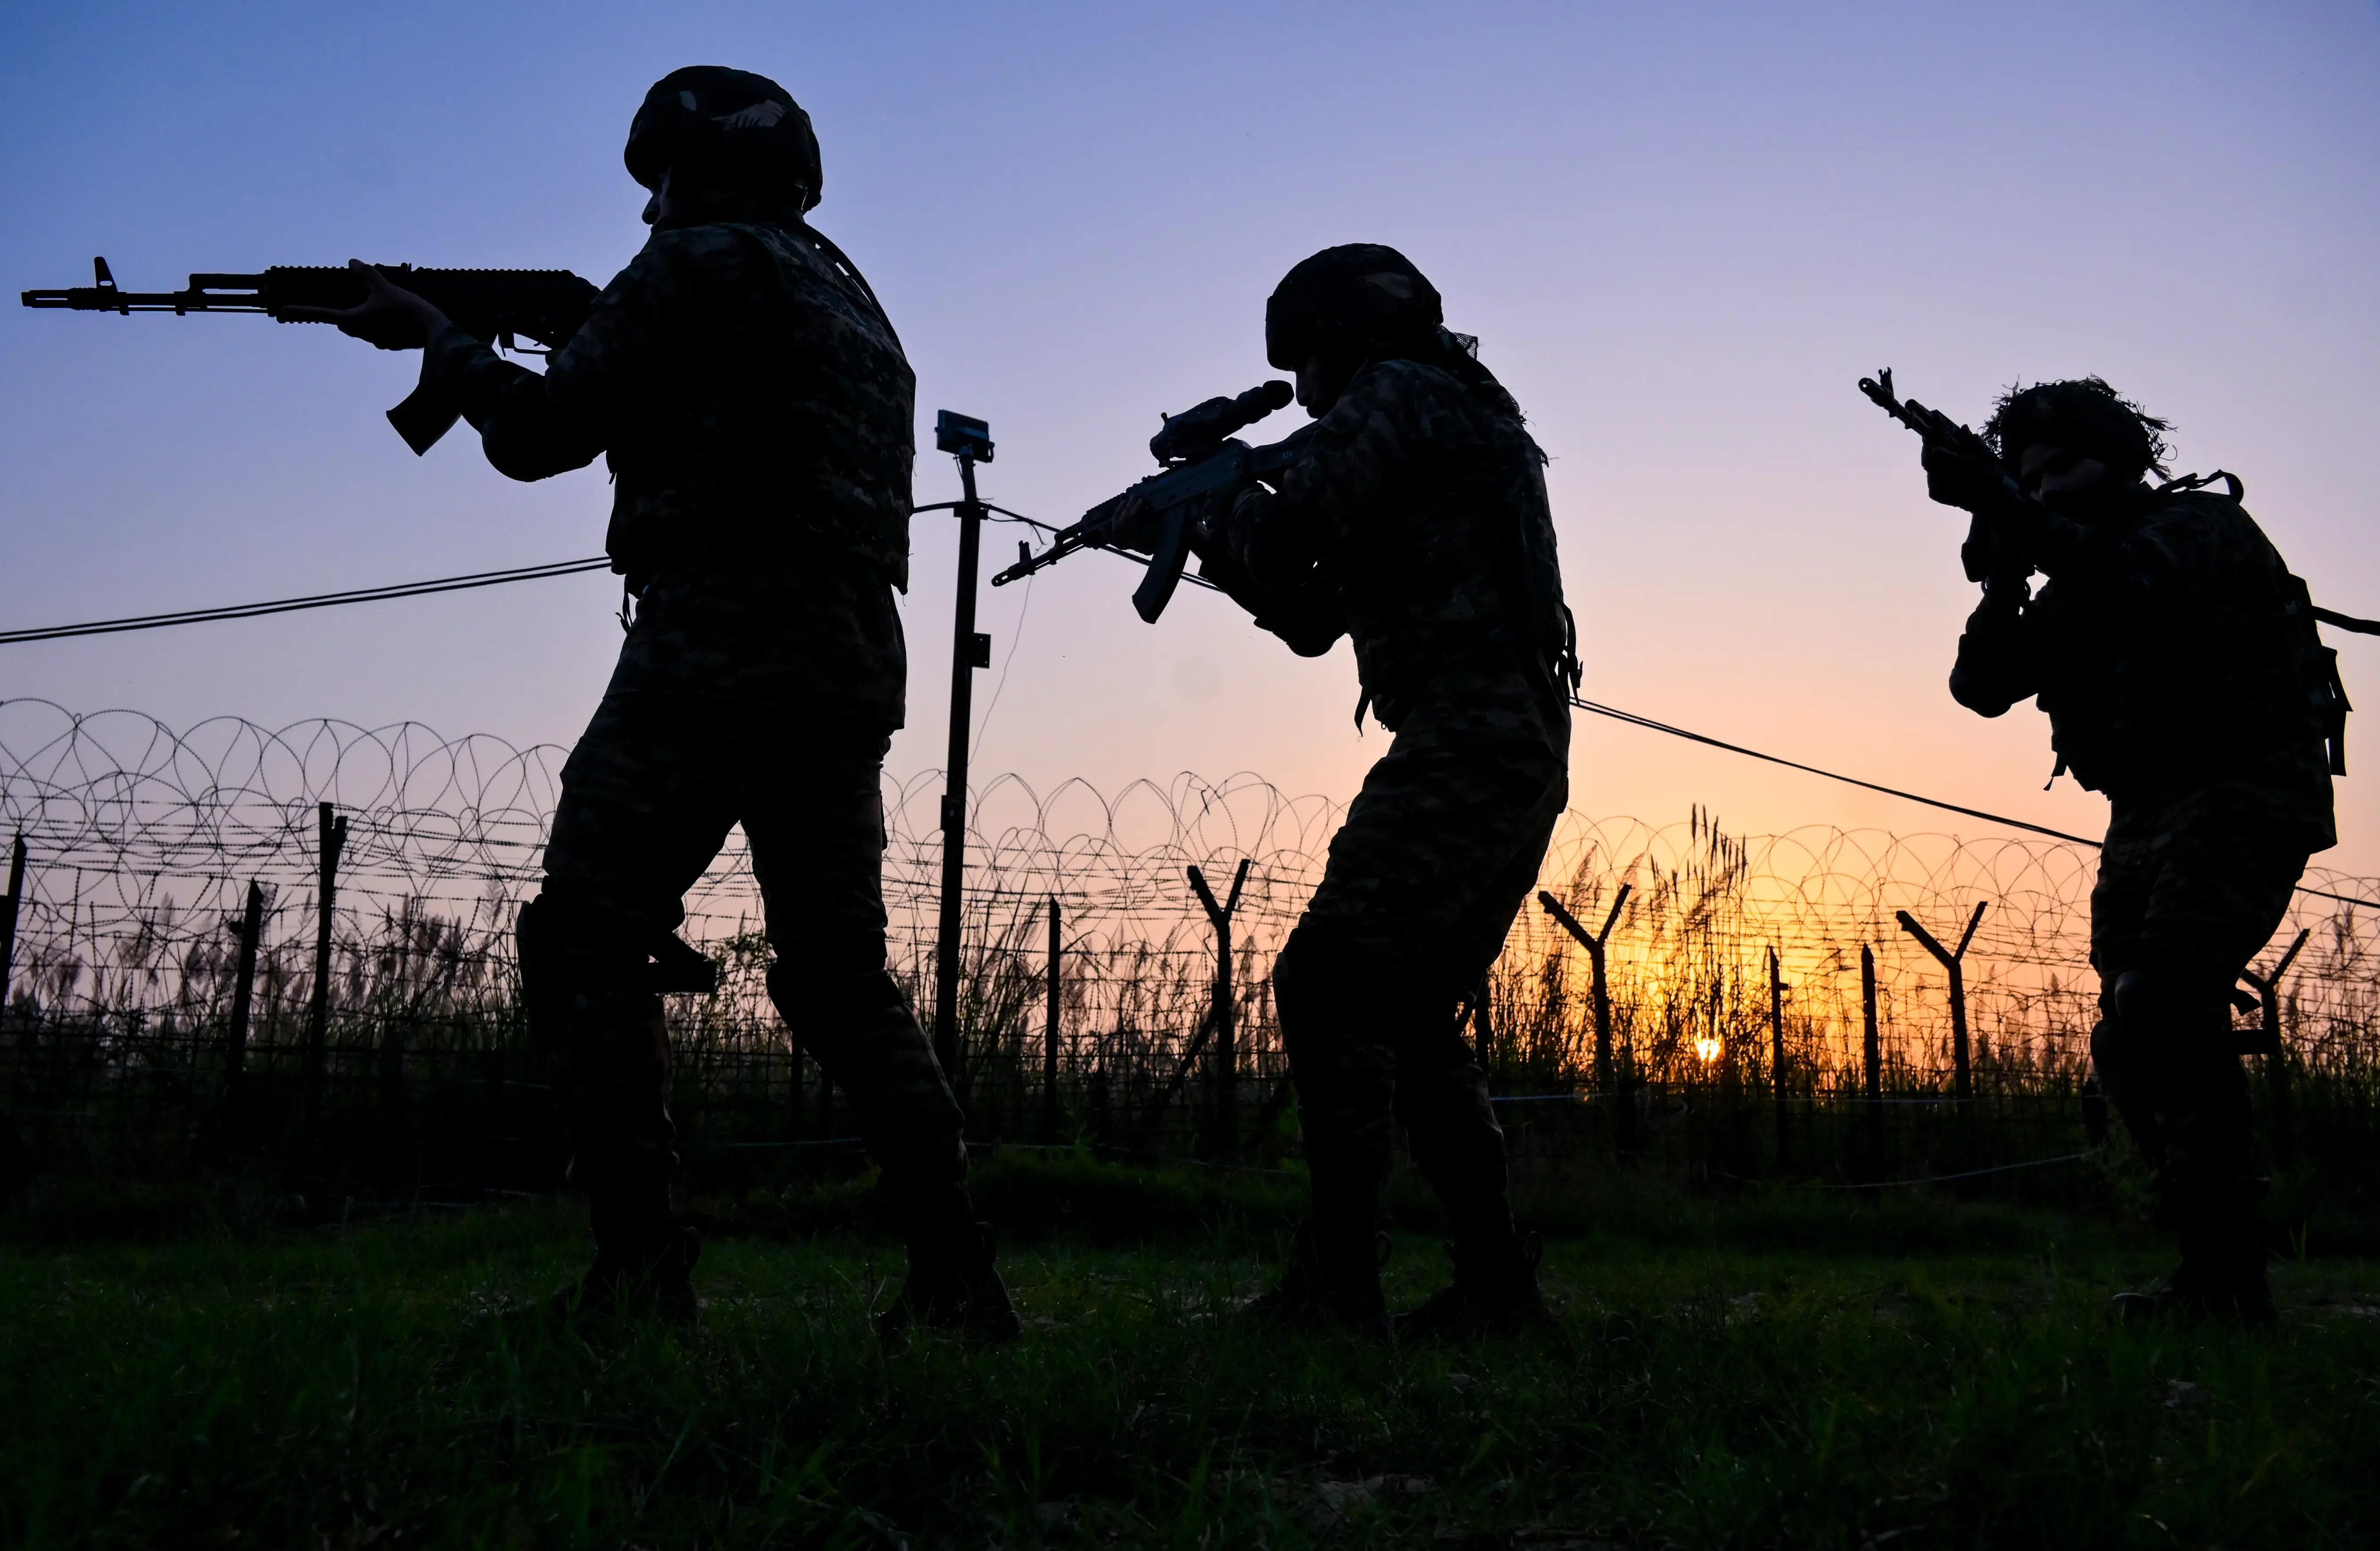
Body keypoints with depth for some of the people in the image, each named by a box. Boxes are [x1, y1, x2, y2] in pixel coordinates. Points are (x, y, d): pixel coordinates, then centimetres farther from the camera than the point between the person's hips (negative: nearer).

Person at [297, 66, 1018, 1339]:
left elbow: (542, 437, 0)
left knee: (586, 945, -1)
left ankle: (637, 1268, -7)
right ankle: (956, 1272, 7)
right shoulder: (854, 303, 25)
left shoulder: (701, 266, 0)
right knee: (840, 976, 11)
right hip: (853, 670, 8)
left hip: (716, 653, -8)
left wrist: (436, 341, 17)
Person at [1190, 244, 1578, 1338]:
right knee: (1411, 1015, 12)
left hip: (1464, 739, -10)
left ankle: (1337, 1278, -14)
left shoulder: (1394, 394, 0)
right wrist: (1230, 550, 18)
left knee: (1328, 982, -13)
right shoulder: (1471, 422, 29)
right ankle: (1496, 1284, 13)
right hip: (1525, 754, 10)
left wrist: (1222, 519, 8)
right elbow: (1316, 618, 29)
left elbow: (1287, 535, -13)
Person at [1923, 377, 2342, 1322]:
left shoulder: (2202, 522, -2)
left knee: (2160, 1002, -26)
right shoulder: (2072, 592, 19)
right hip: (2145, 822, 8)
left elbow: (2135, 583, -25)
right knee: (2131, 1045, 4)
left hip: (2243, 799, -8)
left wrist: (2010, 509, -32)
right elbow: (1984, 685, 8)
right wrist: (2004, 580, -4)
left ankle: (2225, 1274, -22)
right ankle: (2220, 1276, 13)